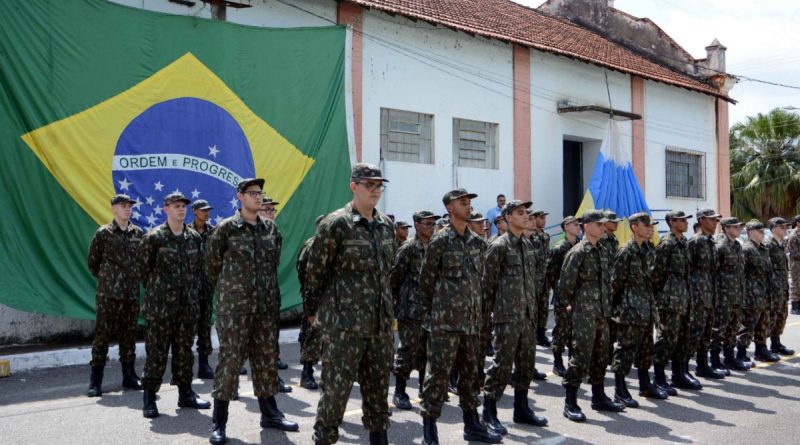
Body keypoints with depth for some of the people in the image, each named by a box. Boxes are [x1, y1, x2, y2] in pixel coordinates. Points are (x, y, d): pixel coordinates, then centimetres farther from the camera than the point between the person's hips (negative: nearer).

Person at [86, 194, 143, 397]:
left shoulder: (137, 233, 8)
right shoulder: (103, 233, -2)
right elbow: (92, 261, 6)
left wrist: (136, 278, 10)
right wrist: (104, 278, 8)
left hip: (132, 293, 4)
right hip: (108, 293, -3)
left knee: (129, 335, 10)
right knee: (103, 334, -2)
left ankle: (129, 376, 20)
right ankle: (95, 382, 3)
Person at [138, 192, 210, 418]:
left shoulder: (195, 238, 8)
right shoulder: (154, 237, -5)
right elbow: (144, 270, 1)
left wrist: (193, 293, 11)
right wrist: (156, 292, 6)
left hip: (188, 306, 5)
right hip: (160, 306, -4)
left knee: (184, 351, 12)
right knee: (156, 353, -1)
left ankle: (185, 393, 23)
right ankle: (149, 398, 8)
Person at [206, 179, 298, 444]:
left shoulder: (271, 229, 8)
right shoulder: (226, 228, -6)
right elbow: (212, 264, 3)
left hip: (266, 305, 5)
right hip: (234, 306, -5)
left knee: (266, 359, 11)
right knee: (230, 360, -2)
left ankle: (269, 414, 24)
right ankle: (219, 423, 7)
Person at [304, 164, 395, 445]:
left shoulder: (387, 225, 10)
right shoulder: (336, 224, -9)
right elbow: (316, 270, -4)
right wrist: (311, 309, 1)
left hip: (381, 321, 6)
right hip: (346, 321, -6)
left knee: (378, 385, 14)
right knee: (337, 385, -2)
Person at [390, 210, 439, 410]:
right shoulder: (408, 248, -7)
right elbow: (395, 277, -6)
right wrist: (396, 303, -4)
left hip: (431, 308, 6)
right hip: (411, 308, -6)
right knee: (408, 349, -2)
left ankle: (425, 388, 24)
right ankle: (399, 392, 7)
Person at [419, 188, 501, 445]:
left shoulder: (477, 241, 11)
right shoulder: (440, 240, -7)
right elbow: (426, 280, -3)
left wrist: (478, 312, 17)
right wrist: (433, 310, 4)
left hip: (472, 319, 6)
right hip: (446, 319, -6)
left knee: (470, 371, 13)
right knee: (438, 371, -4)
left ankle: (472, 424, 24)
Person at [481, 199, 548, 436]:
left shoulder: (528, 246, 13)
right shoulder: (499, 246, -9)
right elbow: (488, 282, -9)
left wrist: (532, 307, 15)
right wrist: (491, 312, -7)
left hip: (527, 314, 7)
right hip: (507, 316, -7)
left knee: (526, 363, 12)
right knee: (503, 363, -6)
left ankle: (521, 409, 25)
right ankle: (489, 413, 4)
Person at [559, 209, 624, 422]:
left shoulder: (602, 252, 13)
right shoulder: (577, 252, -12)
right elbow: (565, 284, -12)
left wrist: (607, 306, 15)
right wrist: (572, 304, 0)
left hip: (602, 313, 8)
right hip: (584, 314, -8)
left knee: (601, 356, 15)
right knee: (581, 356, -8)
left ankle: (599, 397, 28)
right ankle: (570, 403, -1)